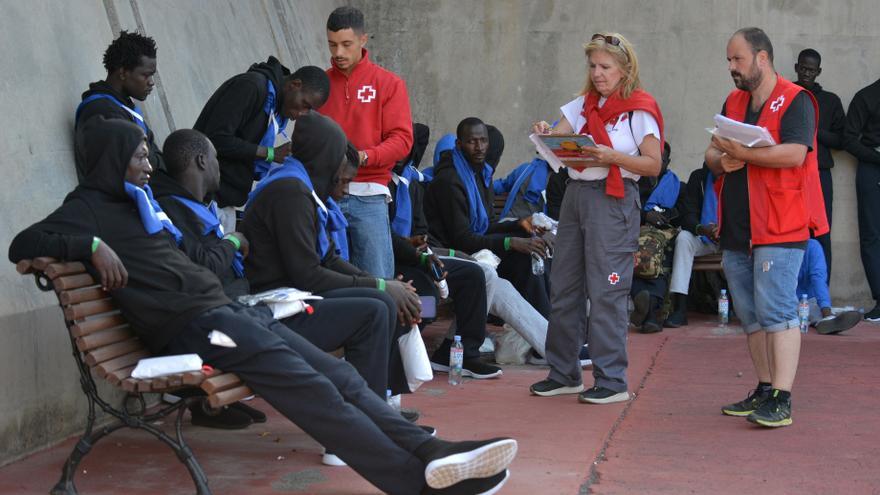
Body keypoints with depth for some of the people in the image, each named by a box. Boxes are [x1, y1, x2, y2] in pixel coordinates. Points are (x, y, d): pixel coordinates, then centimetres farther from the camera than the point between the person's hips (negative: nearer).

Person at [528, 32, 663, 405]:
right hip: (576, 193, 7)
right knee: (563, 286, 9)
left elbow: (654, 165, -8)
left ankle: (612, 380, 2)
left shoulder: (639, 110, -3)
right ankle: (564, 373, 19)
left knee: (606, 290, -6)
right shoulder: (583, 105, 15)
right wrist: (544, 135, -15)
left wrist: (612, 157, -21)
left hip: (613, 200, -7)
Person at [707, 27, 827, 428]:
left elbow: (795, 153, -19)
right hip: (736, 229, 8)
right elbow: (712, 154, 17)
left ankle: (781, 401, -11)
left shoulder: (795, 100, -6)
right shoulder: (734, 102, 18)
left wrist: (743, 153, -21)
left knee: (776, 311, -11)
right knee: (750, 315, 11)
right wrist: (721, 161, -5)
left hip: (780, 228, -8)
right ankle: (764, 390, 20)